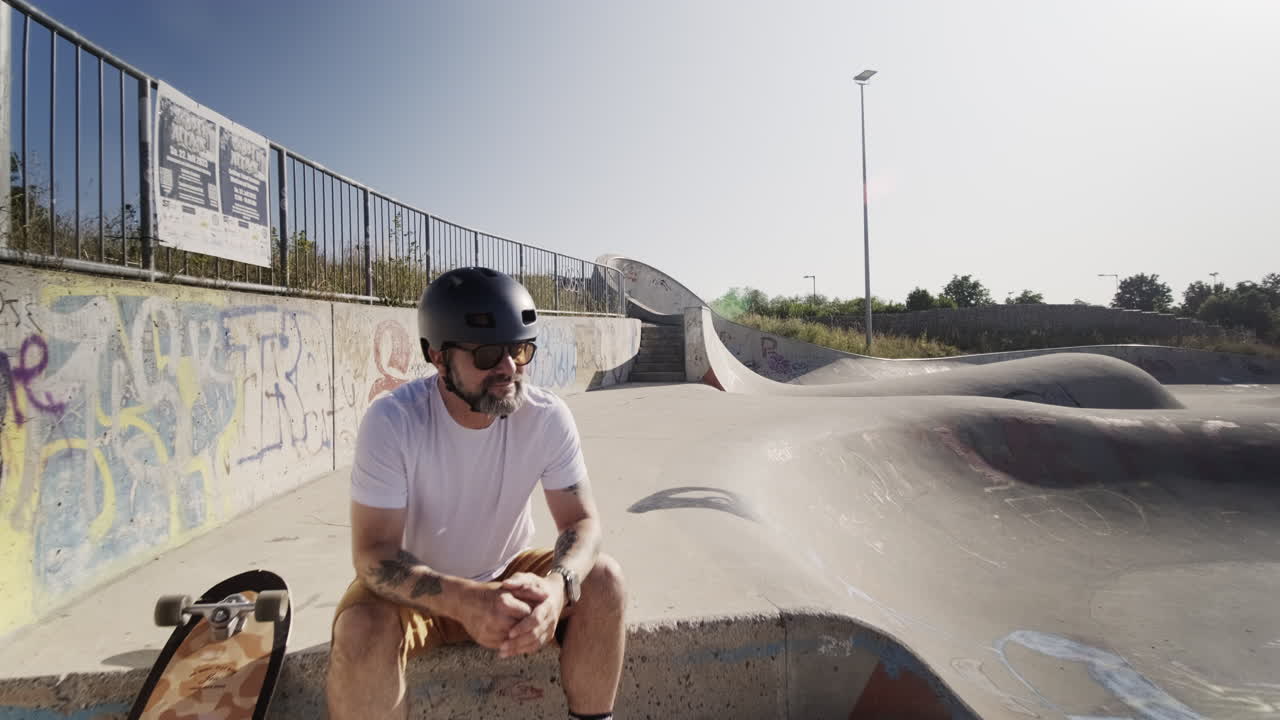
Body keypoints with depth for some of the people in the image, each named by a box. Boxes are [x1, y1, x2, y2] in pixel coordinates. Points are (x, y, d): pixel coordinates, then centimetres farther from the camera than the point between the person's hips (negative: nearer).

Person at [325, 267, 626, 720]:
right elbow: (373, 552, -27)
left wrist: (555, 585, -39)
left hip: (506, 577, 2)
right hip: (418, 589, -2)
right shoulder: (392, 421, -26)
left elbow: (581, 521, -16)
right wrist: (465, 601, -45)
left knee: (602, 580, -20)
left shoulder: (548, 418, -20)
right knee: (360, 631, -32)